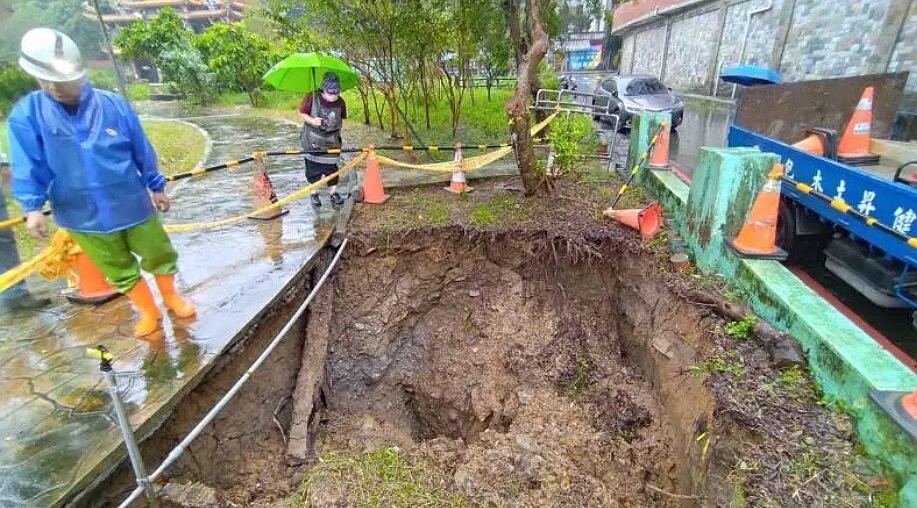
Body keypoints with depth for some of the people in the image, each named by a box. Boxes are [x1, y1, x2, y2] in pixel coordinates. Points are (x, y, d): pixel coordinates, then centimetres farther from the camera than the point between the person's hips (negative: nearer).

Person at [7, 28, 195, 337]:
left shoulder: (114, 105, -7)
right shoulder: (27, 115, -6)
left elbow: (142, 152, 1)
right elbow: (29, 166, -3)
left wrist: (156, 187, 7)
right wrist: (33, 206, -14)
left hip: (133, 204, 0)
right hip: (82, 215, 1)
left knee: (159, 255, 13)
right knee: (120, 270, 14)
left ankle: (171, 298, 39)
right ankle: (148, 312, 34)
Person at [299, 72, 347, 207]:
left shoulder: (340, 102, -7)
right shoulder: (312, 97, -15)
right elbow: (302, 113, -8)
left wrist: (337, 127, 1)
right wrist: (312, 120, -24)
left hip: (331, 139, 2)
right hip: (313, 138, -2)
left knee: (332, 165, 6)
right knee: (313, 166, 6)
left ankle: (334, 192, 20)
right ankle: (314, 193, 20)